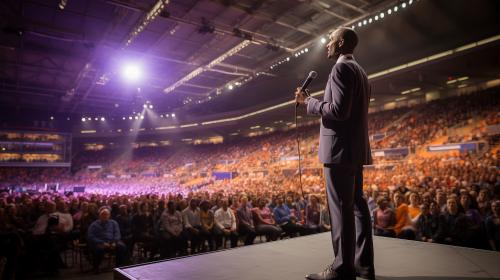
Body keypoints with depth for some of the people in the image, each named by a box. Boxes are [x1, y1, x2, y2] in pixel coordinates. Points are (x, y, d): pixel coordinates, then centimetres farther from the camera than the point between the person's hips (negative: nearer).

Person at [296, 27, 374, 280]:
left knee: (341, 208, -7)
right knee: (357, 204, 11)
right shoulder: (359, 71, 21)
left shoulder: (342, 68, -10)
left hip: (341, 148, -10)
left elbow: (339, 110, -20)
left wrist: (308, 101, -8)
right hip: (356, 148, 10)